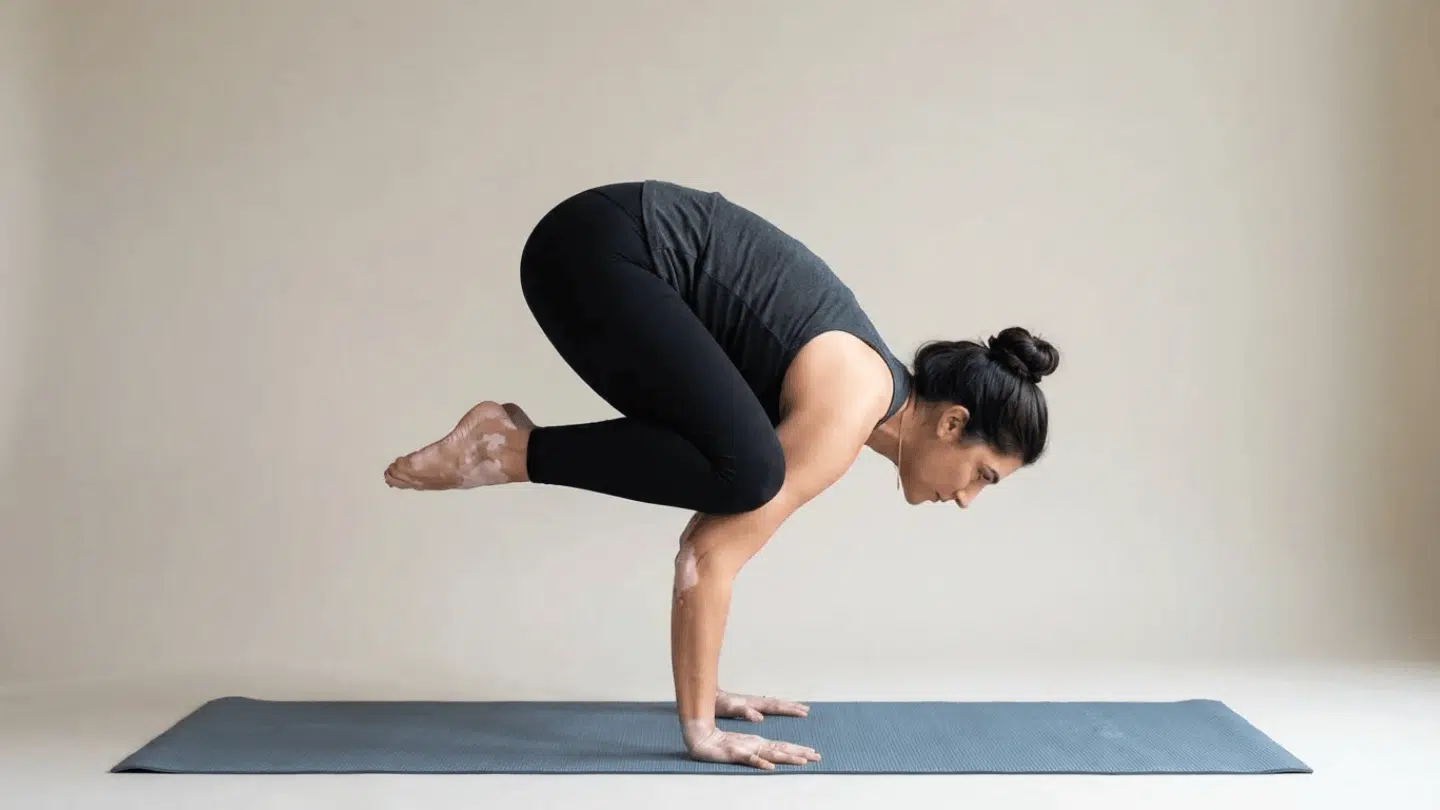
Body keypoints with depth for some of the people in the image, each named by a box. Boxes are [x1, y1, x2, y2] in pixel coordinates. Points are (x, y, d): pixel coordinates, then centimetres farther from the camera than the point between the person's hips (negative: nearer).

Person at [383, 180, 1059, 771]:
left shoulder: (855, 393, 13)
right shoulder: (848, 411, -14)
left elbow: (716, 539, 17)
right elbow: (710, 553, -19)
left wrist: (705, 691, 19)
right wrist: (699, 728, -13)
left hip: (618, 255, 9)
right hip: (596, 250, -9)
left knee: (732, 476, 11)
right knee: (744, 471, -23)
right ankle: (510, 449, -10)